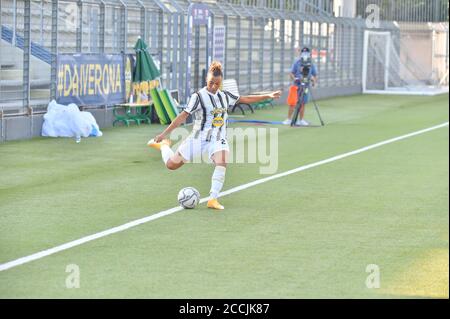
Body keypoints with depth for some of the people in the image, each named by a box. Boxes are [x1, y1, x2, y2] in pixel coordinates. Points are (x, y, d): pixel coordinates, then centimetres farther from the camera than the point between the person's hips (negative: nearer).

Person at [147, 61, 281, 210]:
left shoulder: (225, 96, 4)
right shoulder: (198, 96, -11)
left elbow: (246, 99, 15)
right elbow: (182, 116, -14)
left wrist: (268, 95, 12)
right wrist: (163, 133, -18)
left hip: (218, 139, 3)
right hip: (199, 137, -3)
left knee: (222, 163, -27)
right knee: (171, 164, 2)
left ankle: (213, 199, -23)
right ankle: (164, 145, 35)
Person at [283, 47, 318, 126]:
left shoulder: (311, 65, 4)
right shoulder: (296, 63, -2)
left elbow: (315, 75, 6)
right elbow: (291, 73, -4)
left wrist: (314, 81, -16)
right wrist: (294, 78, -25)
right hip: (296, 85, -2)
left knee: (302, 104, 8)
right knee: (292, 104, -6)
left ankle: (301, 120, 15)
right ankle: (289, 119, 0)